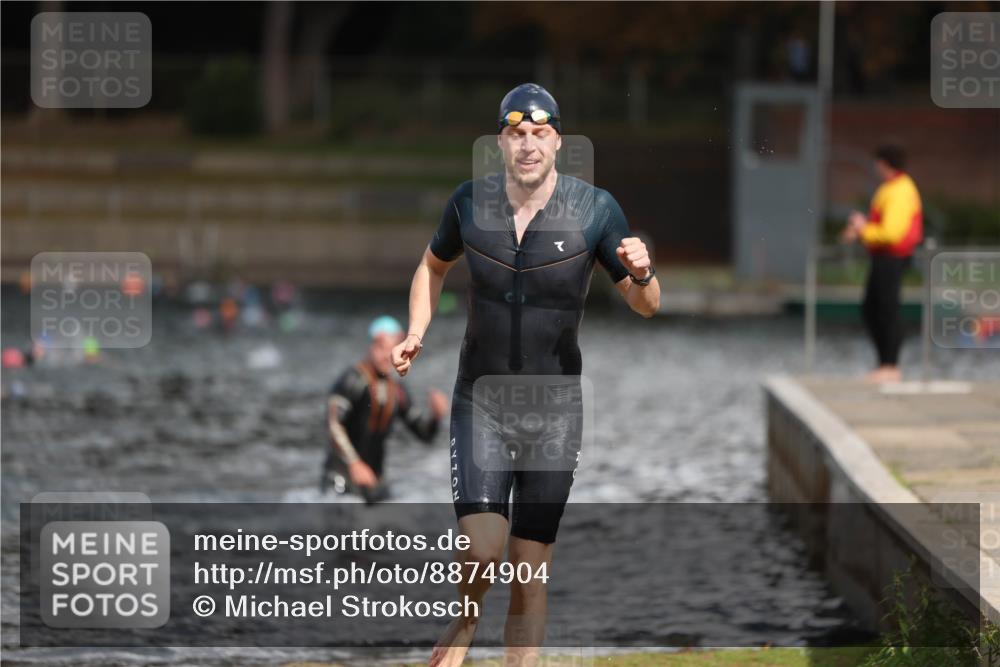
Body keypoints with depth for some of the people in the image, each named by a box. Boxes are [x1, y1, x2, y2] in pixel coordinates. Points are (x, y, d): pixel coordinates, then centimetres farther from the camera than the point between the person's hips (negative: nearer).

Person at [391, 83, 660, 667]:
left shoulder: (595, 209, -8)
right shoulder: (470, 202, -4)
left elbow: (646, 306, -1)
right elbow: (435, 264, 18)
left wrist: (641, 274, -24)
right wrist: (416, 332, 2)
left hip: (555, 406, 0)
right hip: (480, 399, 0)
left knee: (531, 577, 1)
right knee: (482, 548, -17)